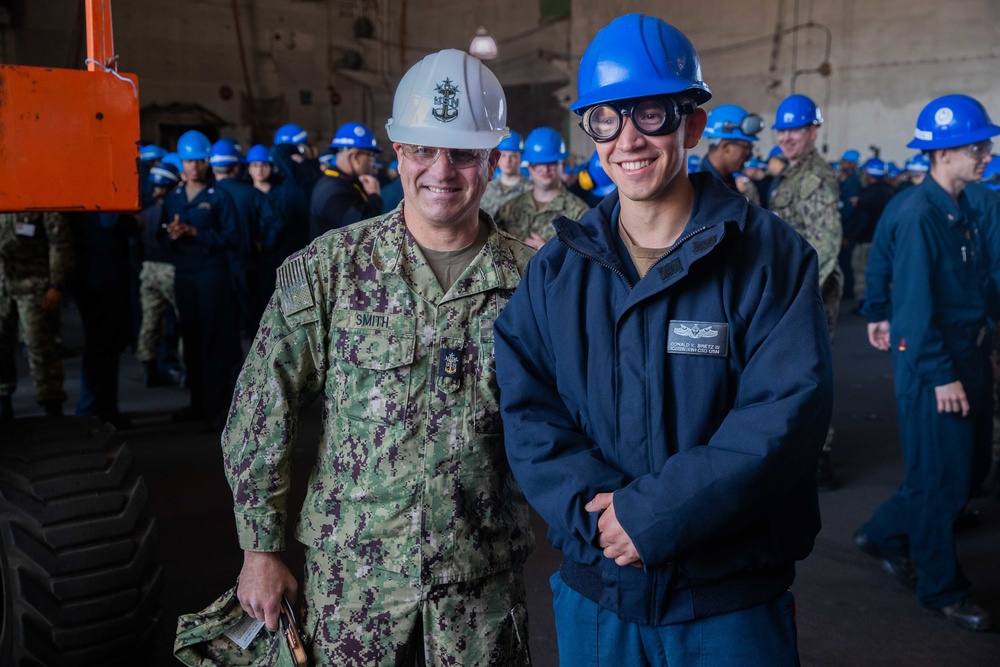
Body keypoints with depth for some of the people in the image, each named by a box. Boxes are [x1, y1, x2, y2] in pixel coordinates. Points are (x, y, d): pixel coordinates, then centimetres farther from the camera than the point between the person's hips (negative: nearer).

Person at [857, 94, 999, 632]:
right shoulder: (919, 214, -19)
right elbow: (918, 304, -21)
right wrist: (941, 375, -20)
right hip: (933, 361, -9)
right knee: (942, 478, 2)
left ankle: (884, 535, 33)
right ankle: (941, 588, 19)